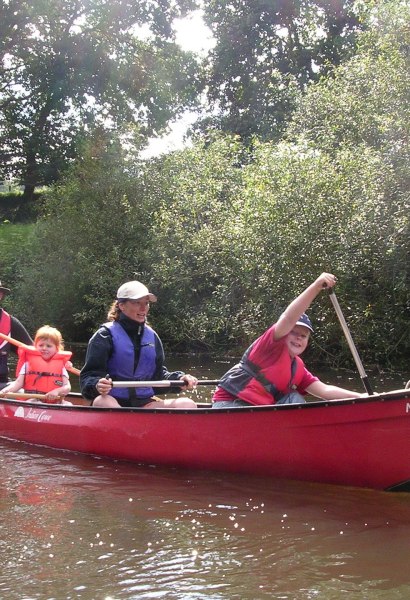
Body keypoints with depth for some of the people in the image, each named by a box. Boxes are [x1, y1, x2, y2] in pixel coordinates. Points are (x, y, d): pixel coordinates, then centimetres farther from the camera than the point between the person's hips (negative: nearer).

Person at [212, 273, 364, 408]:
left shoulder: (298, 368, 12)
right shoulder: (274, 344, -9)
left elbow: (325, 390, 5)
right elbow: (288, 318, -26)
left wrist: (357, 396, -10)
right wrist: (316, 286, -36)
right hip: (229, 405, -7)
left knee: (295, 400, -8)